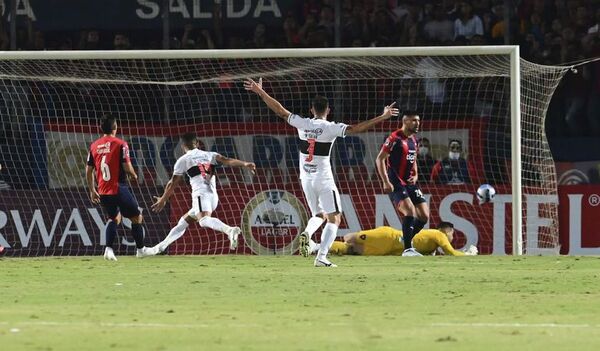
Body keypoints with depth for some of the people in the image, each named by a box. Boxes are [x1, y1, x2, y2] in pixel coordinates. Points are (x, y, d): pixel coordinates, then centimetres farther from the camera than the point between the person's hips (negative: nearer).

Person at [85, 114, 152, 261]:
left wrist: (92, 191, 18)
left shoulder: (94, 146, 6)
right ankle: (140, 249, 19)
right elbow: (127, 167, -14)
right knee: (136, 217, 12)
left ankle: (108, 249, 7)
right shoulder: (120, 144, -9)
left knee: (114, 217, 24)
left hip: (103, 192, 5)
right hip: (119, 188, -5)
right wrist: (134, 176, 8)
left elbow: (88, 171, 8)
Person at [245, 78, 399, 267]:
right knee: (334, 218, 2)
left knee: (318, 215, 21)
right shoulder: (331, 128, -12)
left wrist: (260, 92, 13)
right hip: (324, 180, -5)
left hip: (306, 179, 5)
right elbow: (356, 128, -20)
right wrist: (383, 117, -18)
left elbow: (281, 111, 4)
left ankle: (307, 232, -12)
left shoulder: (303, 124, -2)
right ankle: (321, 257, -11)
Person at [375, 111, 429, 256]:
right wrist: (386, 182, -19)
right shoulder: (395, 138, -11)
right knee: (410, 211, -23)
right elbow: (380, 159, -13)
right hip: (396, 184, -8)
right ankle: (407, 249, -19)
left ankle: (406, 240, 19)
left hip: (409, 182, 8)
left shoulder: (414, 140, 13)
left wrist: (415, 175, 8)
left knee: (424, 216, 1)